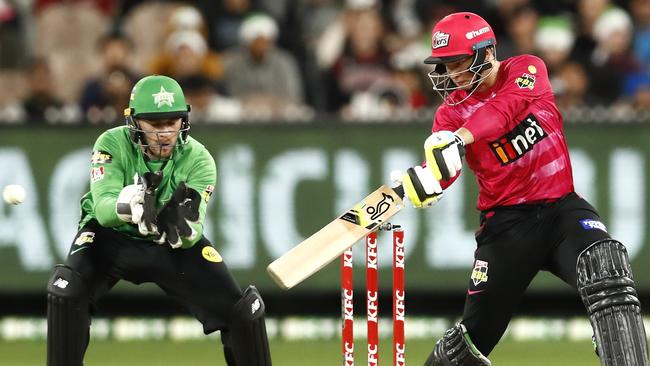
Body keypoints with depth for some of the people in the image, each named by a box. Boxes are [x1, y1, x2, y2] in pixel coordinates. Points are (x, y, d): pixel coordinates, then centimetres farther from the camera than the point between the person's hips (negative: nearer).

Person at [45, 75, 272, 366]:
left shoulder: (198, 159, -18)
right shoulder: (112, 144, -20)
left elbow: (188, 239, -25)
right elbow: (102, 209, -33)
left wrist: (184, 226, -51)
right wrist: (130, 205, -56)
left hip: (172, 246, 2)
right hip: (113, 236, -1)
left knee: (244, 311, -10)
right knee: (66, 292, -31)